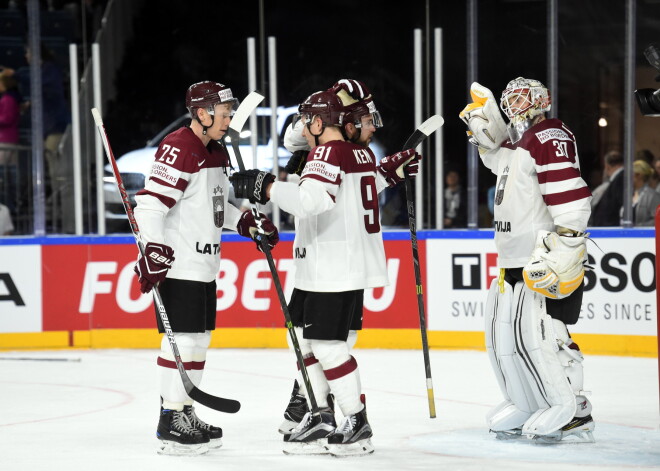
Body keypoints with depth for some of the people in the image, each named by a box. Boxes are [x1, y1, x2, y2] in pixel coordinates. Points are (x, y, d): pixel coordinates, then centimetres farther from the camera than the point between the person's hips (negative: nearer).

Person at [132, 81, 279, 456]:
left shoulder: (218, 153, 15)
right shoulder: (178, 148, -16)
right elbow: (151, 202, -22)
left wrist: (246, 223, 13)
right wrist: (154, 251, -28)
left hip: (204, 266, 10)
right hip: (178, 265, -10)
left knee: (200, 339, 14)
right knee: (182, 338, -9)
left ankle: (186, 413, 23)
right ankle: (170, 422, -3)